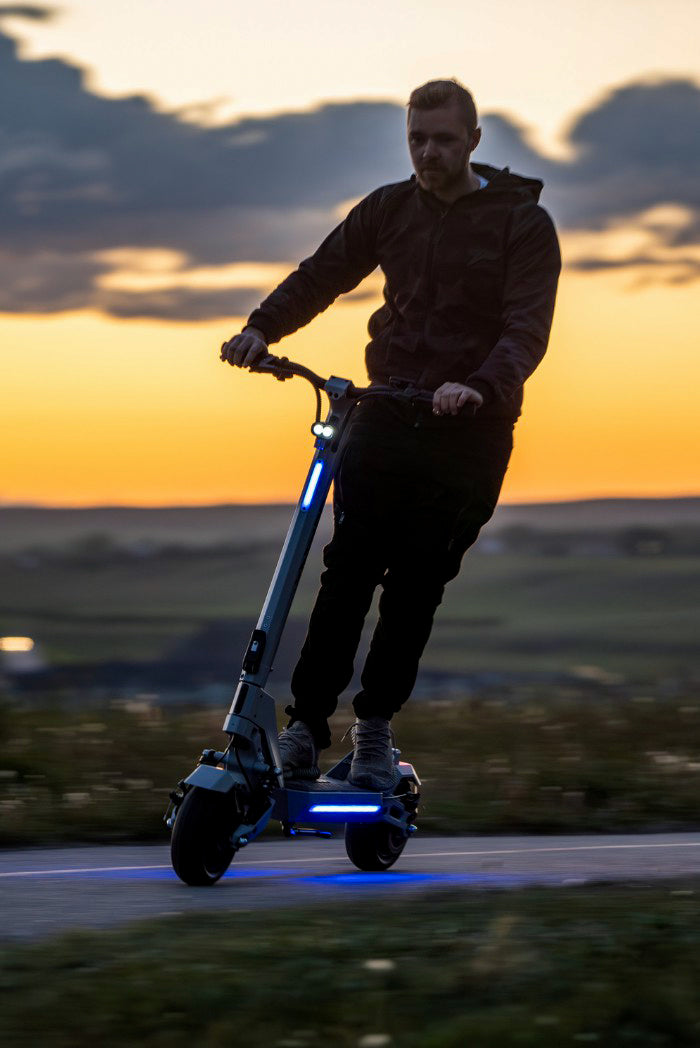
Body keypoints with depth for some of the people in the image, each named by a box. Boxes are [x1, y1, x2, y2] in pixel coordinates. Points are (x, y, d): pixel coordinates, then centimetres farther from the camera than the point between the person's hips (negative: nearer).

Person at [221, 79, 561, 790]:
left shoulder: (522, 222, -3)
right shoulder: (389, 209, 8)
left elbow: (528, 327, -13)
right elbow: (321, 275, 10)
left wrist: (481, 386, -31)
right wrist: (262, 328, -9)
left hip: (468, 427, -2)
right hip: (385, 412, 2)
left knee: (417, 585, -1)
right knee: (348, 570, -9)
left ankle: (375, 723, 14)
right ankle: (306, 720, -7)